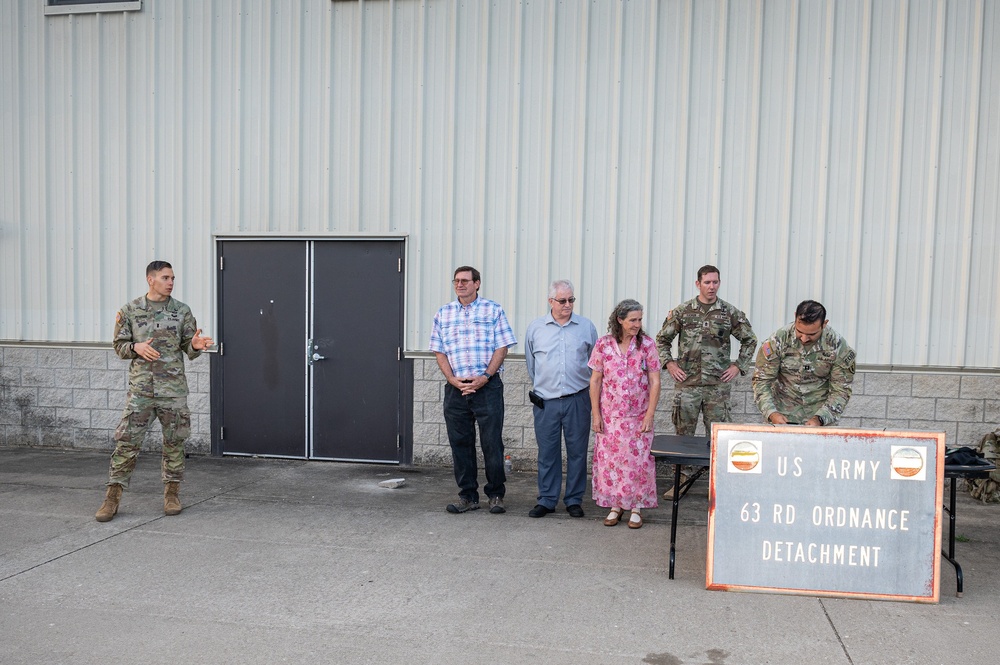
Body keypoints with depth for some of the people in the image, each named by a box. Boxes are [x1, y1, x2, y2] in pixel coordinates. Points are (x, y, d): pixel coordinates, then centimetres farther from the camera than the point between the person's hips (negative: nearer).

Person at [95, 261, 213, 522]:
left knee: (174, 442, 5)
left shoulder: (182, 311, 4)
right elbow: (120, 346, 9)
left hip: (173, 388, 1)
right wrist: (135, 347, -12)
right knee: (127, 441, -1)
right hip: (140, 387, 0)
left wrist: (195, 345, -17)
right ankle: (113, 496, 8)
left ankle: (172, 492, 18)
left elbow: (189, 349, 6)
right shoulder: (130, 310, 4)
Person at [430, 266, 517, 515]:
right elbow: (439, 351, 9)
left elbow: (502, 347, -1)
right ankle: (468, 496, 18)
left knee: (492, 442, -1)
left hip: (488, 386, -3)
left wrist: (485, 377, -12)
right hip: (455, 389, 3)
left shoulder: (493, 310, 3)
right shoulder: (443, 314, 12)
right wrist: (452, 379, -6)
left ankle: (496, 495, 13)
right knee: (460, 443, 7)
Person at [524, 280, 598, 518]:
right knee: (547, 452, 5)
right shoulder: (535, 328, 6)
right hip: (546, 401, 1)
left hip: (578, 400, 0)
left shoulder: (587, 327, 4)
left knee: (577, 451, 5)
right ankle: (546, 500, 16)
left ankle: (574, 500, 17)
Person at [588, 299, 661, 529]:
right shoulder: (604, 344, -3)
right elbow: (595, 381, 1)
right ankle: (615, 506, 21)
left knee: (638, 461, 3)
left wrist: (649, 415, -10)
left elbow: (655, 382, -5)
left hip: (638, 417, -1)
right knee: (609, 460, 6)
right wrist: (595, 414, -2)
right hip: (609, 416, 1)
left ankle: (636, 508, 18)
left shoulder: (647, 344, -5)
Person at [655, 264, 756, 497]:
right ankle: (681, 480, 18)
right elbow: (662, 339, 10)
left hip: (718, 384, 0)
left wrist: (738, 366, 4)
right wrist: (669, 363, 0)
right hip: (687, 383, 0)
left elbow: (750, 341, 13)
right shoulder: (681, 311, 2)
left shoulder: (731, 313, 3)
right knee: (683, 433, 6)